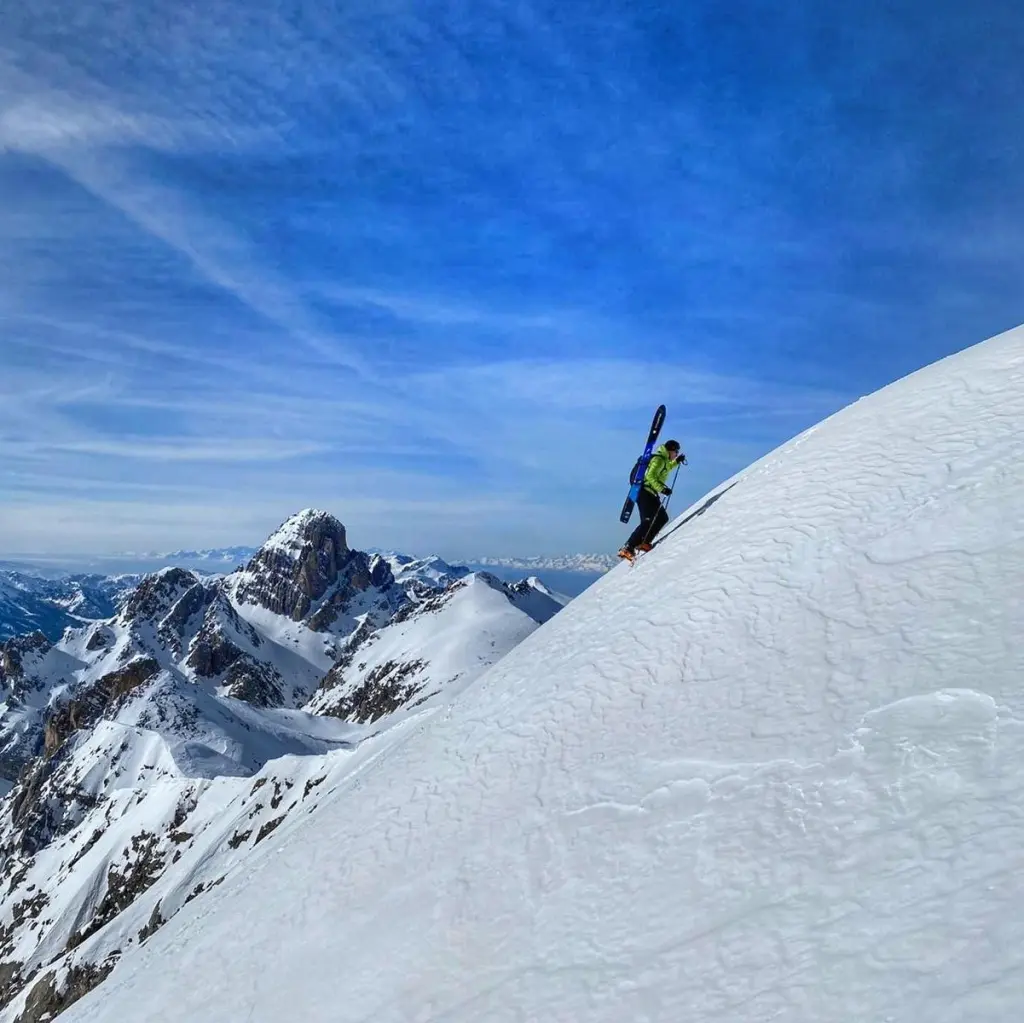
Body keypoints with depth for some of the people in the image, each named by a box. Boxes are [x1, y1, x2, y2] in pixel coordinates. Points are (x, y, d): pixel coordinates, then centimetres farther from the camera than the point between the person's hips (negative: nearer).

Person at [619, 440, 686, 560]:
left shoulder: (663, 459, 17)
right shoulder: (658, 459, -14)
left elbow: (665, 468, 41)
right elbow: (651, 476, -26)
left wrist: (677, 461, 32)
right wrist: (662, 488, -33)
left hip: (651, 494, 10)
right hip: (645, 493, -10)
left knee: (663, 518, 9)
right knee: (648, 521, -18)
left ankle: (644, 542, 10)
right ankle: (627, 548, -22)